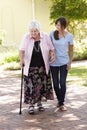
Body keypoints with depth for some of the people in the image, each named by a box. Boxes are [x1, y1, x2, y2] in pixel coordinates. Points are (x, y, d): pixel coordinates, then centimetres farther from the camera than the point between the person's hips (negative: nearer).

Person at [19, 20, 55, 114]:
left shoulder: (45, 36, -5)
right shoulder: (26, 37, -9)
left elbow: (51, 48, 4)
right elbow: (21, 49, -19)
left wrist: (53, 54, -15)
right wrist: (21, 59, -36)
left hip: (43, 66, 2)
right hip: (30, 66, -2)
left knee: (41, 84, 9)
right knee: (30, 85, -3)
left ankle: (39, 103, 25)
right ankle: (31, 105, 8)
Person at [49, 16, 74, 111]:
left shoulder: (69, 36, -6)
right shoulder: (52, 34, -4)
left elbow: (71, 50, 2)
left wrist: (70, 63, -1)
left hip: (64, 62, -1)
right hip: (53, 62, 2)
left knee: (62, 83, -7)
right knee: (55, 83, 6)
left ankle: (61, 103, 5)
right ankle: (59, 100, 28)